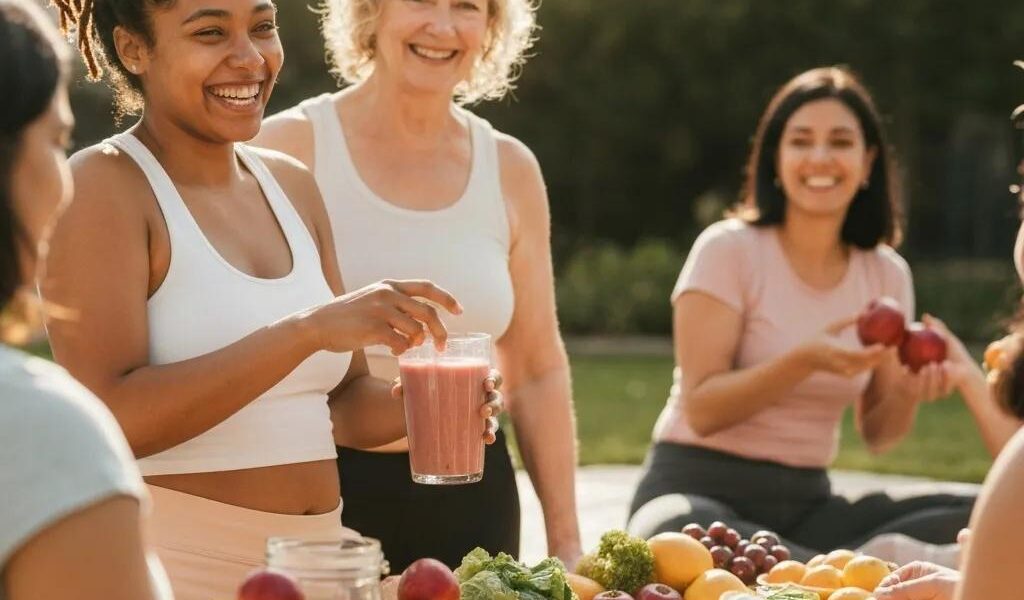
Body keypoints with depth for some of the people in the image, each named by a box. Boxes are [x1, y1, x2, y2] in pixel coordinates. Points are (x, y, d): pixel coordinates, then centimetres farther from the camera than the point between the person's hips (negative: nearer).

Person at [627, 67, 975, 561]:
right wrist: (804, 361, -30)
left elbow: (876, 433, 9)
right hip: (701, 491, -4)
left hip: (807, 502, 5)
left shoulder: (886, 274, 6)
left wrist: (909, 392, -14)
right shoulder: (728, 250, -8)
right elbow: (701, 410, -14)